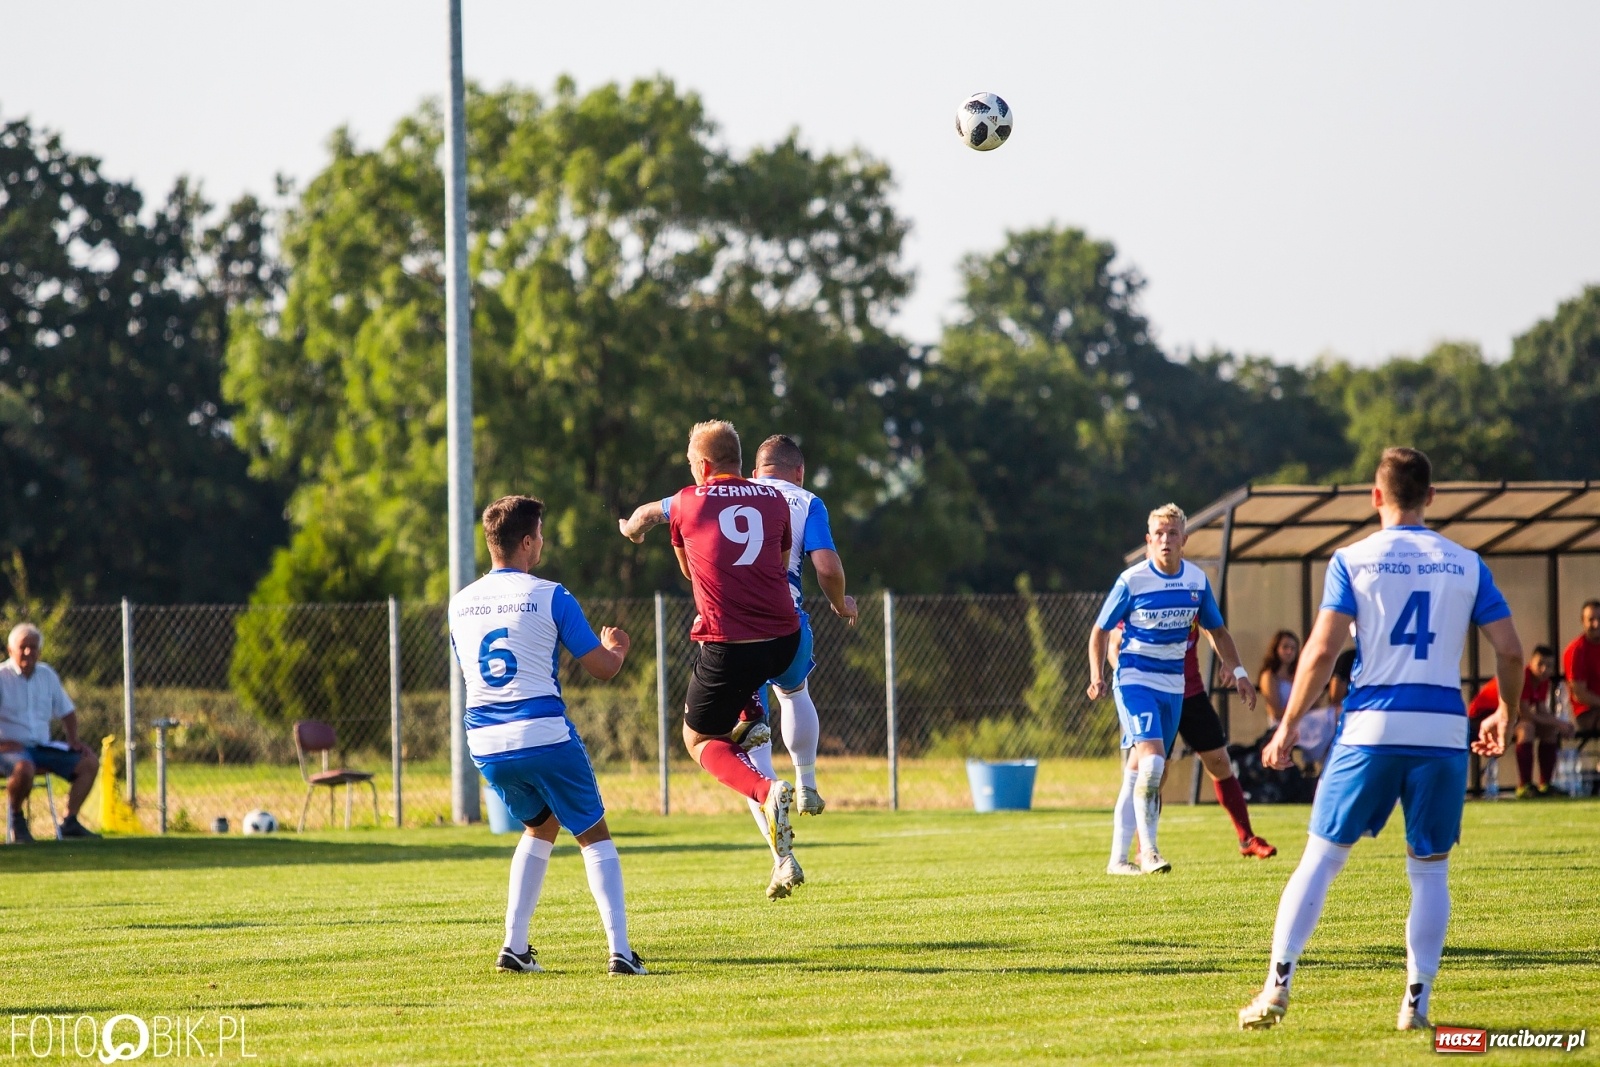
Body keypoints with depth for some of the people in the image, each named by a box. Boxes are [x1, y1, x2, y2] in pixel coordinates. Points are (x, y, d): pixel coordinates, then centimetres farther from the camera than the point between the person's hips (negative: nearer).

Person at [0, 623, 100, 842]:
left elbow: (66, 711, 25)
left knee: (89, 762, -7)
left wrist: (73, 740, 11)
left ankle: (70, 822, -6)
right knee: (24, 768, -40)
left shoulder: (47, 675, 13)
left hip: (42, 747, 7)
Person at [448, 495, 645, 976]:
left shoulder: (460, 603, 10)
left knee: (541, 826, 26)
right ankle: (620, 951, -2)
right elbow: (603, 667, -1)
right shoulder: (548, 597, -5)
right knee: (594, 835, 9)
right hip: (545, 736, -5)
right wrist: (617, 650, 23)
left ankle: (514, 946, 16)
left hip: (486, 743, 5)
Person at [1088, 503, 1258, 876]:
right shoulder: (1131, 581, -11)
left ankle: (1118, 858, 14)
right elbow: (1100, 630, -3)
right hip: (1135, 680, -5)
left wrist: (1239, 673, 9)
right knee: (1152, 760, -22)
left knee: (1138, 768, 8)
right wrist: (1097, 677, -15)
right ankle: (1147, 851, -15)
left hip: (1173, 685, 5)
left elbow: (1216, 630, 16)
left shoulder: (1197, 580, 2)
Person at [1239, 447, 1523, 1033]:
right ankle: (1416, 1002, 5)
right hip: (1444, 731, 1)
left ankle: (1277, 985, -1)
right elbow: (1510, 650, 6)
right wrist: (1504, 713, 23)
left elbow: (1322, 650, -6)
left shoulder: (1353, 560, 2)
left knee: (1321, 858, 6)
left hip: (1371, 728, -1)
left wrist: (1288, 725, 3)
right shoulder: (1466, 564, 8)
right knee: (1429, 870, 11)